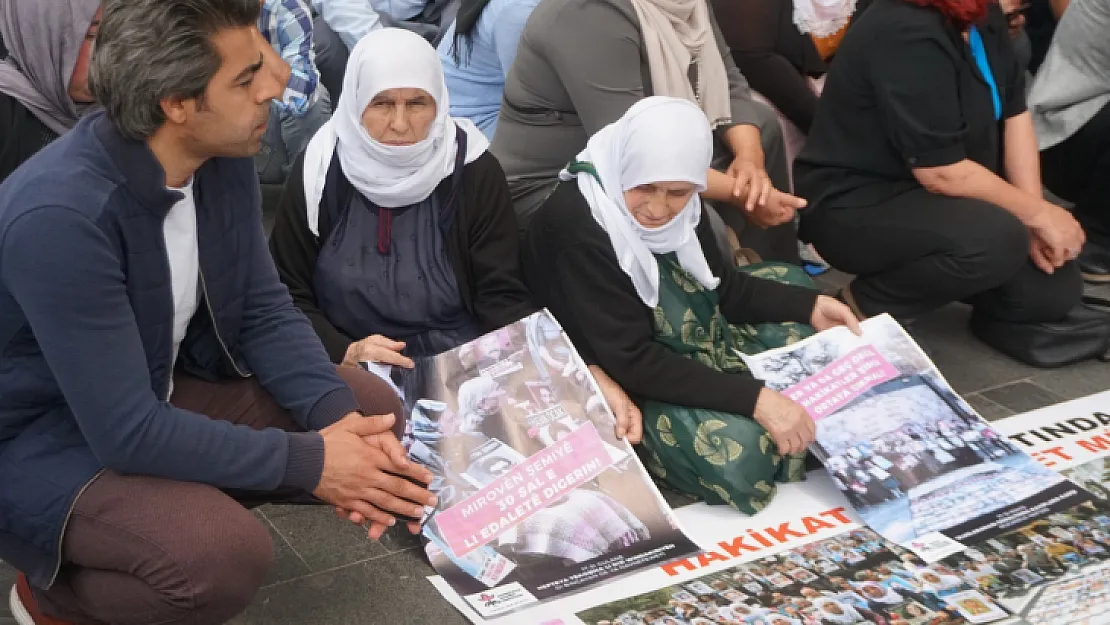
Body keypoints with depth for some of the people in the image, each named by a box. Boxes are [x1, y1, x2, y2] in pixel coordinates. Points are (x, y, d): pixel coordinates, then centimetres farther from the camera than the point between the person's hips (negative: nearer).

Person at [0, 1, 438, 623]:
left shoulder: (225, 157, -10)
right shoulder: (60, 215, -33)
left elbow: (265, 309, -2)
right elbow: (126, 431, -32)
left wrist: (337, 415, -19)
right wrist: (307, 461, -27)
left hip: (165, 394, 7)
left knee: (374, 408, -3)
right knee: (227, 555, -32)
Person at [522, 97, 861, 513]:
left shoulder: (675, 204, -4)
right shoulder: (577, 226, -28)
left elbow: (721, 286, 12)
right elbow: (631, 361, -30)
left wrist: (810, 306, 1)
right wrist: (754, 399, -33)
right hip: (623, 386, -8)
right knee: (737, 450, -29)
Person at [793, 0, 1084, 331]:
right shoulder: (907, 34, -27)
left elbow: (1014, 113, 4)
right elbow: (942, 173, -27)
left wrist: (1033, 218, -5)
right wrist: (1037, 214, -14)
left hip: (925, 191, 9)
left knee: (1056, 289, 0)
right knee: (999, 239, -33)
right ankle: (868, 304, -9)